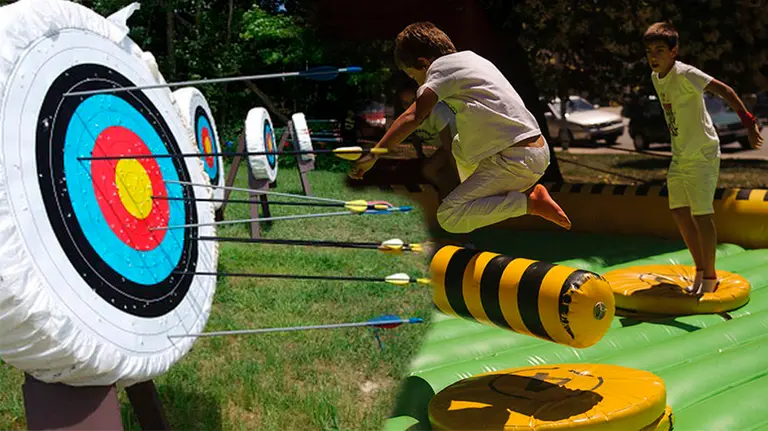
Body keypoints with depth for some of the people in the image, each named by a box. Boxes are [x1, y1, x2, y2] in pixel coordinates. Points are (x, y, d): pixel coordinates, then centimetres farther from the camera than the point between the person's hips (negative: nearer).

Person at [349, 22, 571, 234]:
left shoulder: (441, 67, -6)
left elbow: (412, 118, -20)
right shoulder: (470, 57, 20)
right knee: (458, 146, 31)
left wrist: (373, 155, -21)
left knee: (448, 218, -11)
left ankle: (530, 202, -11)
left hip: (517, 160, -9)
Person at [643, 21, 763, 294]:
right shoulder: (655, 77, 5)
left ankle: (710, 276, 10)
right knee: (679, 213, 11)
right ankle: (700, 269, 25)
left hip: (702, 154, -8)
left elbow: (725, 91, -19)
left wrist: (748, 122, -22)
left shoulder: (685, 74, -19)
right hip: (680, 156, 8)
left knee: (701, 215, -6)